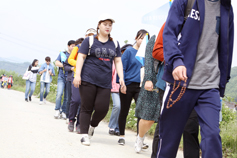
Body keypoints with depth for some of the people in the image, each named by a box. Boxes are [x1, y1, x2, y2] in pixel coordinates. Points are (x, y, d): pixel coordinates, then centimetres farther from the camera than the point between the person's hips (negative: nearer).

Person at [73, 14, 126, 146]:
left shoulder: (115, 44, 16)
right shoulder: (90, 40, 4)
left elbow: (118, 61, 15)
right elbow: (81, 57, 1)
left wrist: (121, 78, 4)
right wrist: (77, 74, -9)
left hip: (105, 83, 3)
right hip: (88, 80, -3)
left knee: (102, 108, -3)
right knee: (87, 108, -3)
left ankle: (93, 125, 26)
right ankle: (85, 134, 4)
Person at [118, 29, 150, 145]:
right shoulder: (129, 51, -2)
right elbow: (122, 68, -5)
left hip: (141, 87, 2)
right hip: (127, 85, -2)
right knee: (124, 112, 9)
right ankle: (122, 136, 25)